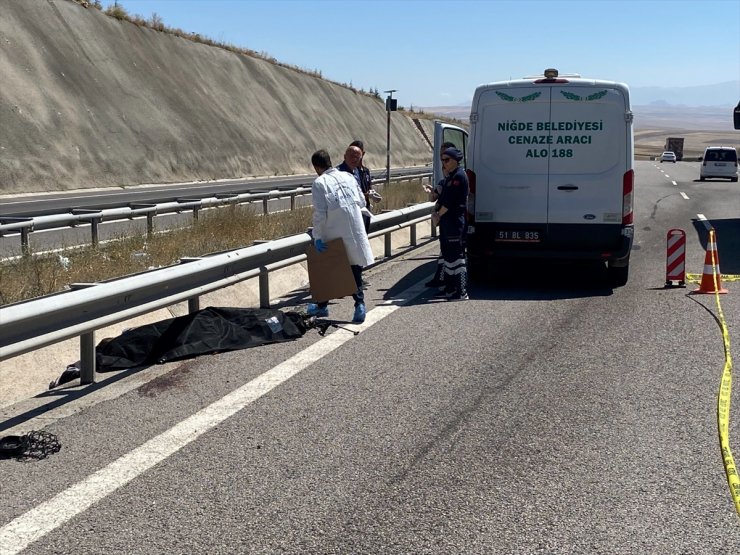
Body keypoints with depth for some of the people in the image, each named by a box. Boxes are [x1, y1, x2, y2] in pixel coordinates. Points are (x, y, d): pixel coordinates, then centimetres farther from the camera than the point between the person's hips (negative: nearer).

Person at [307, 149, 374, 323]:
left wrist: (317, 237, -10)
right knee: (355, 270, 12)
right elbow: (361, 202, 10)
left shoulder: (319, 183, -9)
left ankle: (322, 306, 27)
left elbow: (320, 212, -14)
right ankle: (359, 304, 0)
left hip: (333, 234, -3)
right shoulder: (348, 177, 5)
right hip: (355, 233, 3)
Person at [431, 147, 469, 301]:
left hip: (455, 223, -10)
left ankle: (461, 292, -7)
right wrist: (436, 213, 3)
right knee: (448, 255, 15)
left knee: (457, 256, -9)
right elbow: (442, 198, 18)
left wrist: (439, 214, -11)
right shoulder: (449, 177, 19)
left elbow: (450, 200, -18)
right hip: (446, 222, 11)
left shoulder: (459, 176, -12)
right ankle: (450, 289, 24)